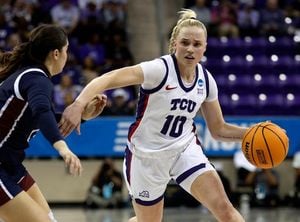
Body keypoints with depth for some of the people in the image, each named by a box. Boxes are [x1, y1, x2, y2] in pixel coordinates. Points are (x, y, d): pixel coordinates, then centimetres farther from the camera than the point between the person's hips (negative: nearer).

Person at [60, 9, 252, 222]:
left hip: (185, 149, 4)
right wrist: (78, 104, -50)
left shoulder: (206, 80, -4)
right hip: (147, 156, -4)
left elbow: (218, 129, 8)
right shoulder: (160, 69, -22)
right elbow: (107, 79, -34)